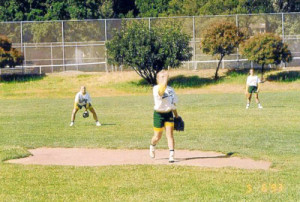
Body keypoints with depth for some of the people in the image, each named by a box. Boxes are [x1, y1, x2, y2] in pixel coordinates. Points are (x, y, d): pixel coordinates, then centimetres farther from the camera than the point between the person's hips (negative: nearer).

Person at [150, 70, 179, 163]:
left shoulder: (170, 90, 7)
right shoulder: (156, 88, -11)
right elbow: (161, 91, -36)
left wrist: (176, 116, 15)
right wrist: (165, 79, -44)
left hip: (169, 114, 3)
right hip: (159, 114, -3)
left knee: (169, 134, -10)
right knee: (157, 137, 7)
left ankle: (171, 155, -13)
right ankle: (152, 146, 41)